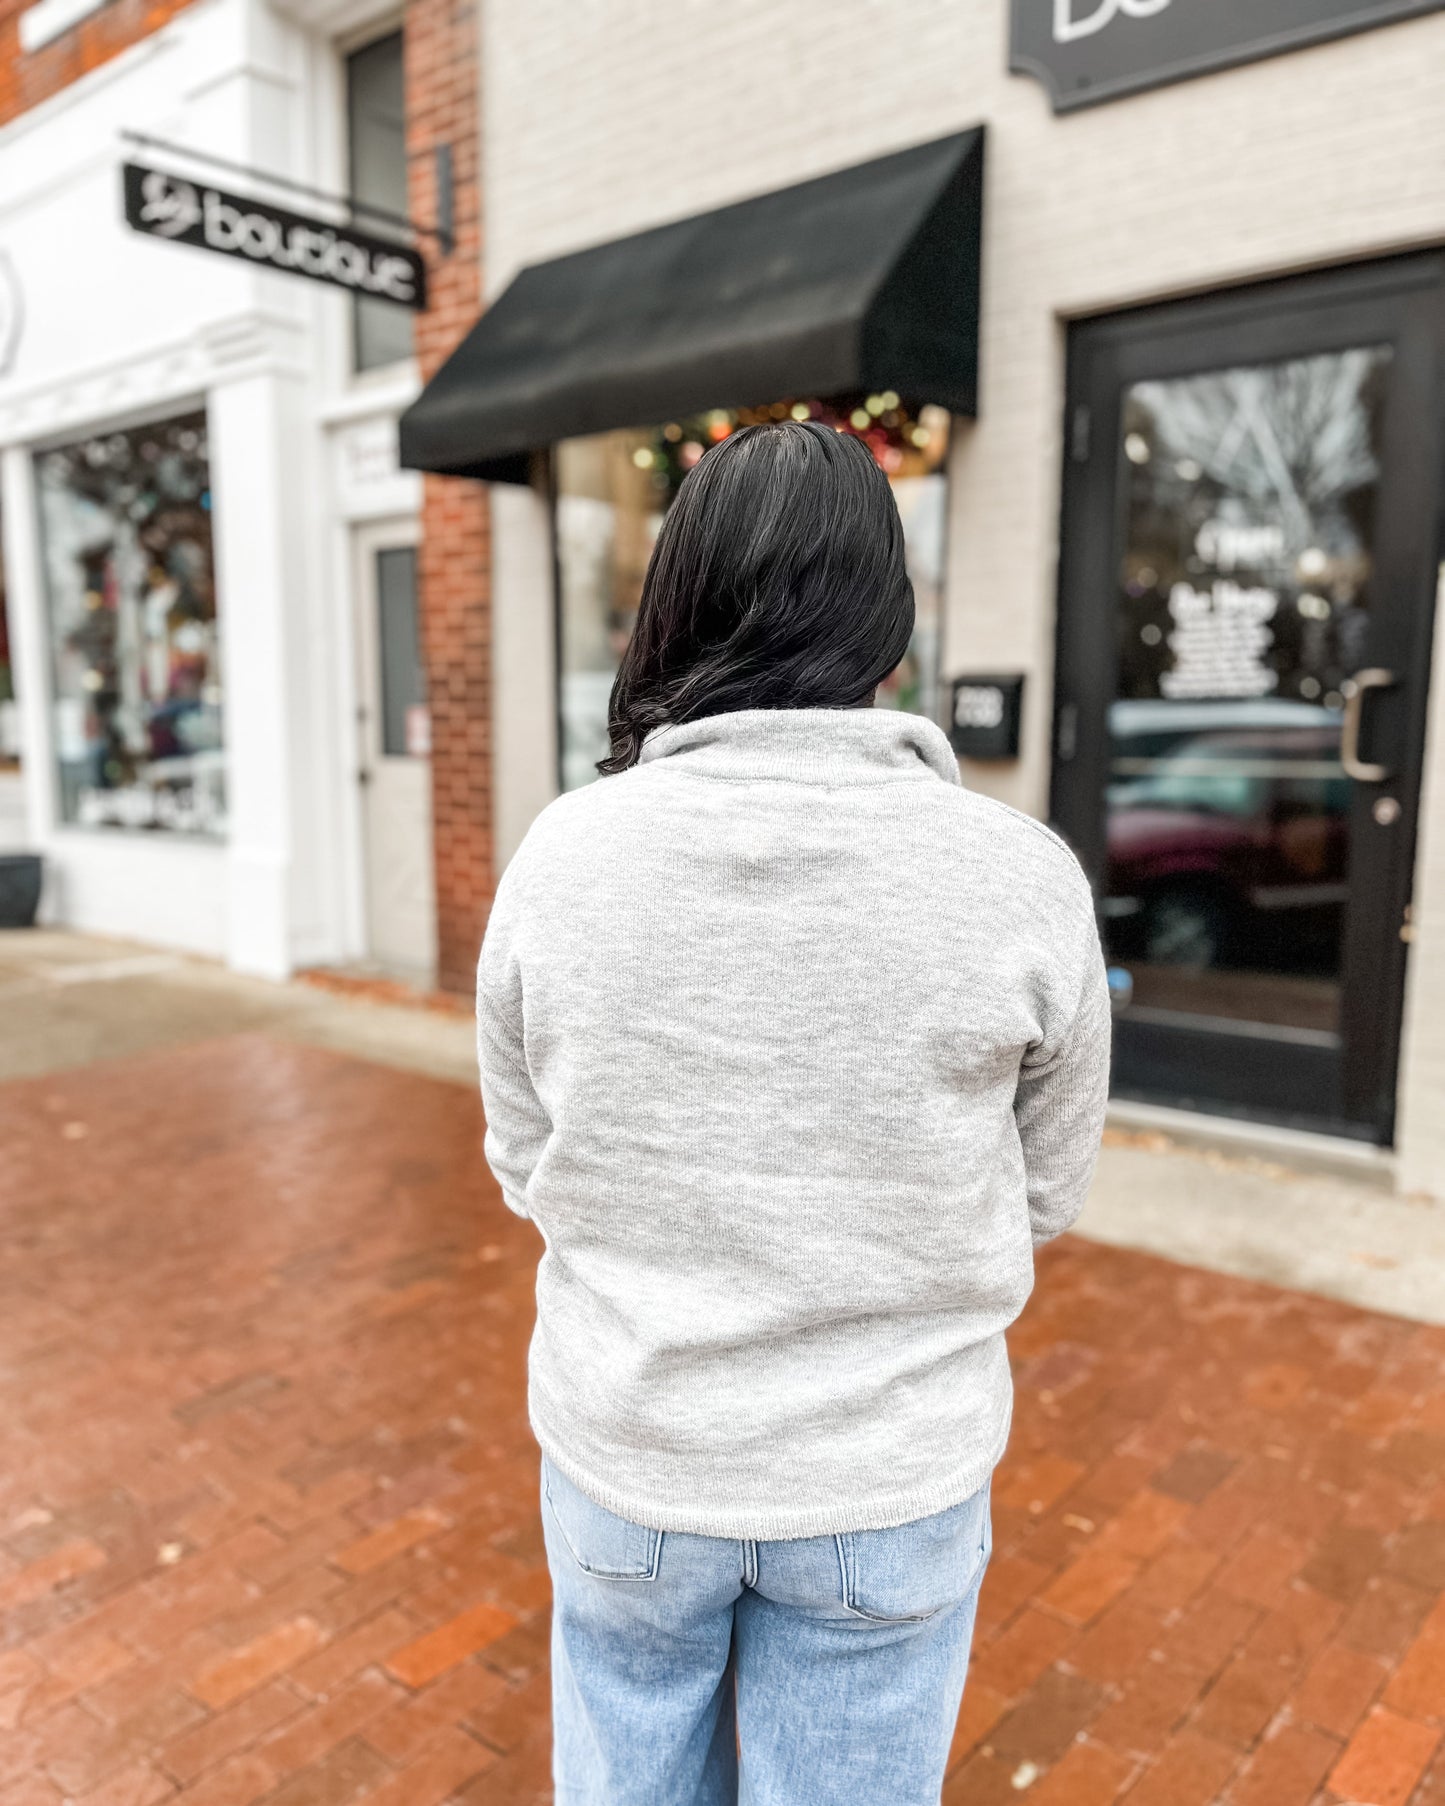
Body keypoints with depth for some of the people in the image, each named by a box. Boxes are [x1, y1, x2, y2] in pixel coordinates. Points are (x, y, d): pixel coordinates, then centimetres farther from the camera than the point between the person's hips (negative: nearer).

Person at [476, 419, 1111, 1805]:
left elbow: (526, 1166, -2)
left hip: (625, 1461, 1)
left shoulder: (559, 855, -14)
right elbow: (1039, 1199, -4)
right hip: (887, 1485, 0)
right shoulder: (1024, 880, -17)